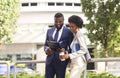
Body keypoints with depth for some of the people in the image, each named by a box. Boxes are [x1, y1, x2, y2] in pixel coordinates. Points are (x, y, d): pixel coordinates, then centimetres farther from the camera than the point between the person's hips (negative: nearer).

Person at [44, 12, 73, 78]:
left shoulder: (68, 31, 2)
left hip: (61, 61, -3)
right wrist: (46, 49, -4)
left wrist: (65, 52, -21)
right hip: (50, 60, 4)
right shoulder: (49, 31, 16)